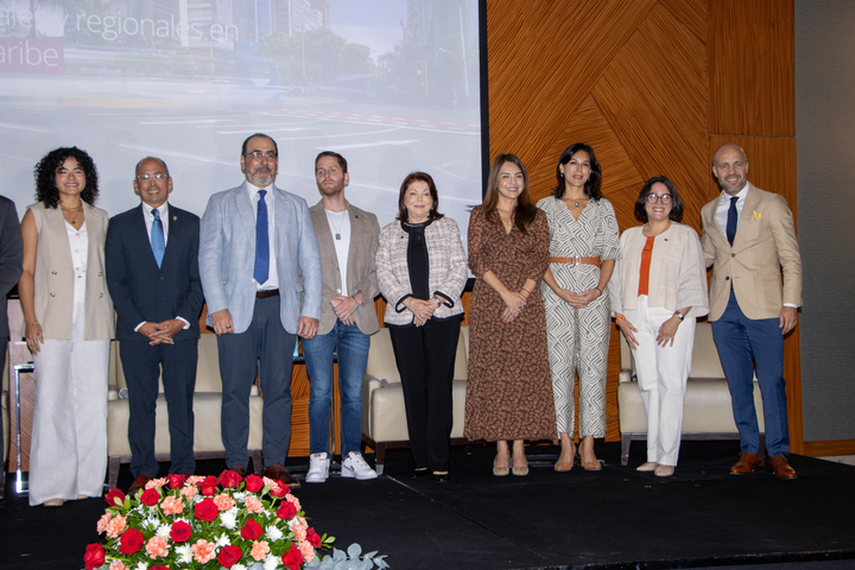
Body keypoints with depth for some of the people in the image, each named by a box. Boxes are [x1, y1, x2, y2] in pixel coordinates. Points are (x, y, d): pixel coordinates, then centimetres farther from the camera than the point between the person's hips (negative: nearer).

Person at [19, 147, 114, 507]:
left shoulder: (99, 218, 16)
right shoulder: (37, 215, 8)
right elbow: (26, 270, 3)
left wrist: (113, 314, 8)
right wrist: (30, 319, -7)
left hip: (93, 323, 3)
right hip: (53, 323, -3)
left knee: (93, 403, 1)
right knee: (52, 402, -5)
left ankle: (86, 485, 8)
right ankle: (51, 488, 1)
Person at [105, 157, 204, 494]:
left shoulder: (190, 224, 9)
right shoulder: (120, 225, 8)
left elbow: (198, 279, 5)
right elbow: (115, 281, 2)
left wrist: (181, 320, -8)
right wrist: (140, 324, -8)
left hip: (181, 331, 0)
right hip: (136, 333, 0)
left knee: (182, 403, 3)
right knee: (141, 405, 4)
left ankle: (183, 471, 11)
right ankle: (143, 472, 13)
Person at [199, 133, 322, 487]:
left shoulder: (295, 206, 15)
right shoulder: (221, 204, 10)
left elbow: (311, 261, 11)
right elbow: (209, 259, 2)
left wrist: (311, 310, 0)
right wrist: (218, 308, -10)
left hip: (281, 306, 2)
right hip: (237, 308, -1)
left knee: (279, 389, 2)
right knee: (236, 389, -1)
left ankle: (275, 464, 10)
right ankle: (236, 466, 9)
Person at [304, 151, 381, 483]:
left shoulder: (367, 222, 17)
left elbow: (377, 272, 11)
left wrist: (357, 299, -6)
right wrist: (329, 300, -8)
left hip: (357, 318, 2)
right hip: (318, 317, -2)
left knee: (353, 392, 2)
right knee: (320, 391, -4)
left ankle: (352, 458, 9)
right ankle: (319, 459, 4)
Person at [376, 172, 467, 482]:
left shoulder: (448, 227, 12)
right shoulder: (388, 233, 13)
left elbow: (459, 269, 4)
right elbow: (384, 274, 3)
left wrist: (435, 300, -10)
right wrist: (410, 302, -11)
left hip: (443, 316, -1)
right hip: (403, 319, 1)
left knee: (440, 384, -6)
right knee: (413, 387, 0)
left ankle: (439, 460, -3)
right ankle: (421, 459, 6)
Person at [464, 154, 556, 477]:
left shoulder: (536, 217, 10)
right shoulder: (480, 216, 8)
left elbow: (541, 261, 2)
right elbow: (476, 260, -2)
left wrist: (521, 297, -11)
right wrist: (505, 293, -12)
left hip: (527, 304, 1)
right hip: (488, 305, 0)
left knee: (525, 373, -3)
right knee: (493, 373, -2)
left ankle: (519, 449, 3)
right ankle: (501, 449, 4)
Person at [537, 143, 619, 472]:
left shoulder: (604, 208, 13)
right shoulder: (546, 207, 9)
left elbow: (611, 254, 8)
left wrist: (598, 289, -8)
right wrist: (560, 291, -10)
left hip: (594, 291, 1)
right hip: (556, 292, -1)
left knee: (593, 366, -2)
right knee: (559, 365, -4)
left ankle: (589, 446, 2)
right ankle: (566, 446, 1)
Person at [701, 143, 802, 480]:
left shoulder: (771, 204, 3)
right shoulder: (709, 212, 15)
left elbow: (791, 258, 1)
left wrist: (791, 303, -7)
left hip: (762, 306, -4)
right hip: (724, 309, 4)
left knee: (772, 380, -4)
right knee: (738, 382, 6)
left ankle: (778, 453, 6)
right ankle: (749, 451, 15)